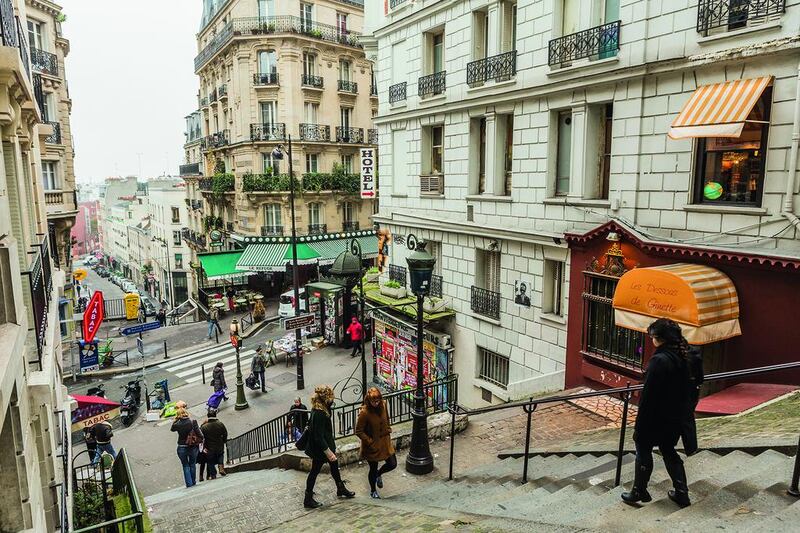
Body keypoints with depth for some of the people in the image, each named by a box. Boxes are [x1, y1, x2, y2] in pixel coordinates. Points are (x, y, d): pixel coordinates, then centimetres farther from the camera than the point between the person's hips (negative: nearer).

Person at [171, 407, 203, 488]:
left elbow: (172, 429, 12)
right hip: (193, 447, 1)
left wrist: (175, 420, 7)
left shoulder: (177, 424, -12)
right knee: (192, 465, 19)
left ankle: (189, 484, 11)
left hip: (182, 448, -1)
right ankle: (193, 482, 27)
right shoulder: (193, 422, -12)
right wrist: (201, 441, 6)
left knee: (185, 466, 13)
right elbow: (199, 434, -10)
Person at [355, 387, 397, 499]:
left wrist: (388, 430, 5)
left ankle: (378, 474, 41)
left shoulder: (383, 405, -9)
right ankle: (373, 490, 39)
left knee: (393, 464, 9)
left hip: (385, 441, 5)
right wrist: (370, 442, -19)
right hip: (372, 445, -5)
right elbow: (358, 431, -18)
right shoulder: (364, 412, -26)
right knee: (373, 469, 12)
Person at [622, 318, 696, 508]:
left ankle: (639, 492, 19)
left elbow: (648, 394, -22)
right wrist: (683, 413, 20)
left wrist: (640, 424, -15)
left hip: (656, 417, -7)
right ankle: (681, 492, 24)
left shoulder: (659, 360, -24)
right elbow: (687, 389, 10)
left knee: (643, 450, 9)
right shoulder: (684, 358, 0)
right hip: (676, 418, 7)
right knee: (668, 450, 22)